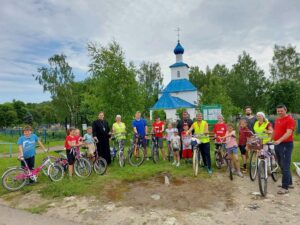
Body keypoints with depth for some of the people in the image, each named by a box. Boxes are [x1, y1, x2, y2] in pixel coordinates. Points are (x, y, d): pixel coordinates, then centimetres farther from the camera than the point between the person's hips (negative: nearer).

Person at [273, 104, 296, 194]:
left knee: (285, 166, -6)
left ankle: (285, 187, 0)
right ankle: (289, 183, 30)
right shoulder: (277, 120, 14)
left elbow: (288, 133, -22)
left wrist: (279, 140, -34)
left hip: (286, 145, -8)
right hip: (277, 144, 8)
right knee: (282, 165, 16)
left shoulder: (290, 120, -11)